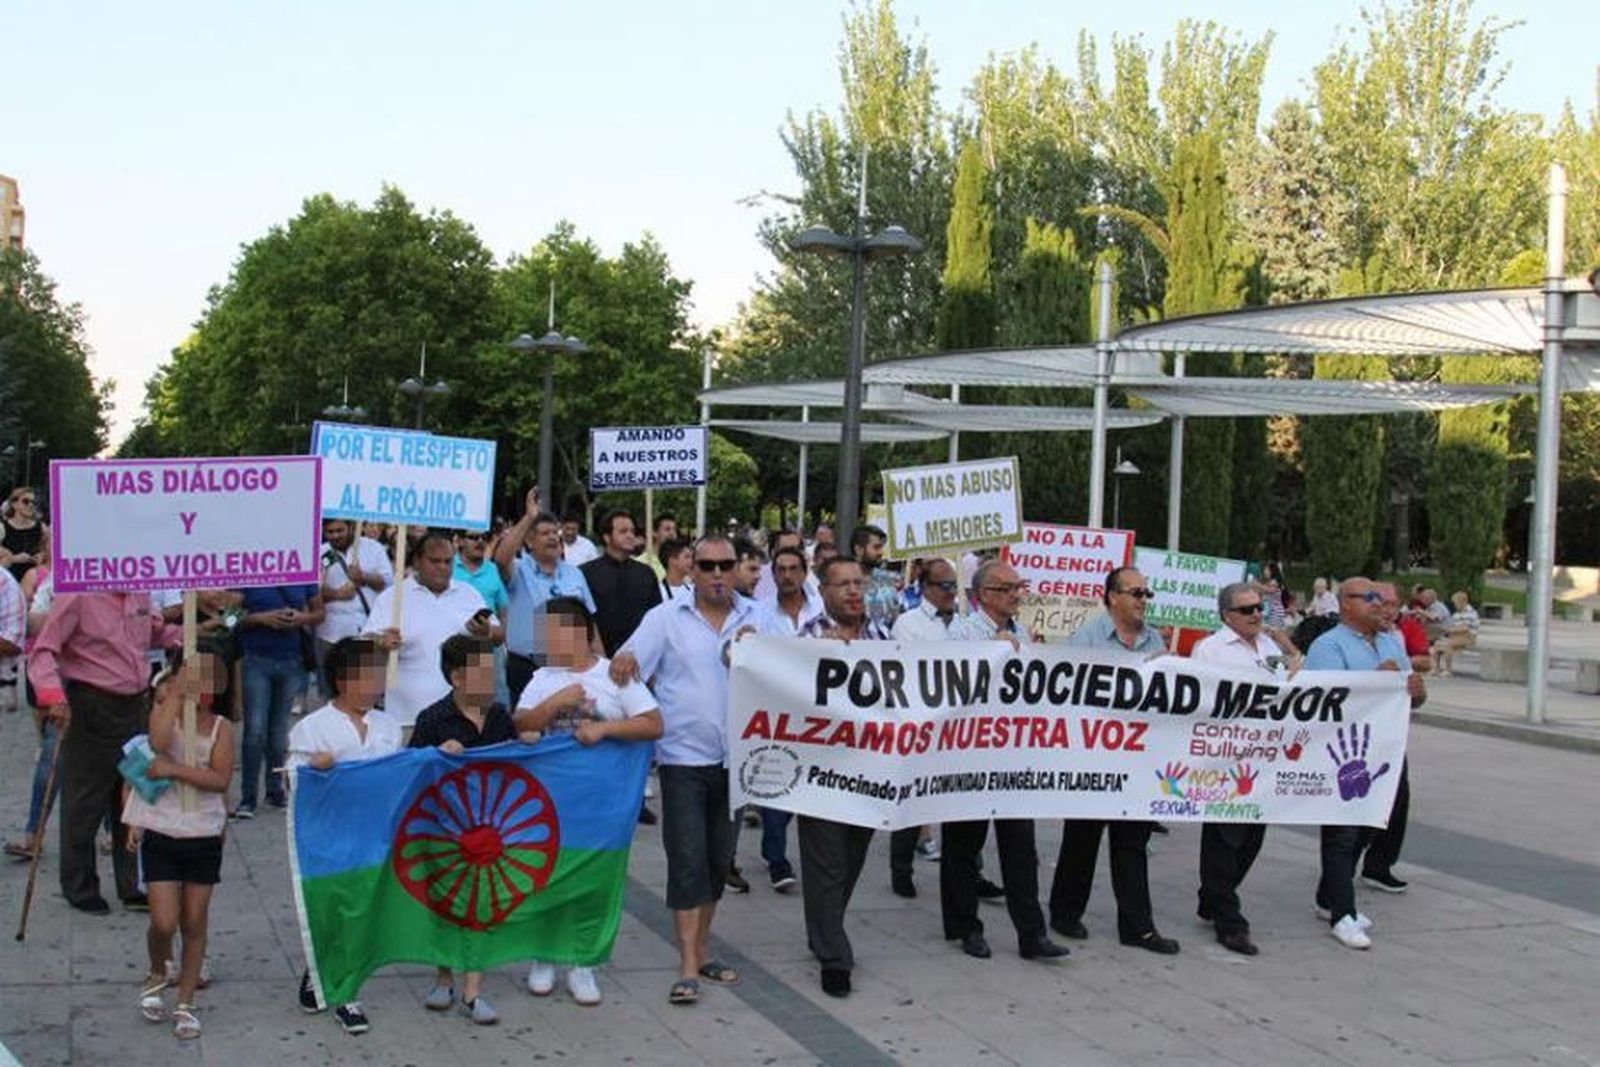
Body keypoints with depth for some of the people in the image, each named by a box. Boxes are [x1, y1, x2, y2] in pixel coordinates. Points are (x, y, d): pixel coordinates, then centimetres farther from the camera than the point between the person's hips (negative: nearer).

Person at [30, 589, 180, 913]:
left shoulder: (140, 593, 9)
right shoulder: (76, 596, -12)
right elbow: (43, 651, -16)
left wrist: (186, 635, 11)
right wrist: (53, 694, -30)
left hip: (136, 705, 6)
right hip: (91, 709, -6)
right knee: (85, 804, 2)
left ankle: (131, 887, 21)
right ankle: (80, 890, 18)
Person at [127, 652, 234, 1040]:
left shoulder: (221, 727, -3)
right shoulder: (162, 713, -3)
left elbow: (221, 779, -15)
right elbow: (160, 743, -26)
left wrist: (175, 770, -22)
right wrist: (176, 696, -24)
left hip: (204, 836, 1)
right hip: (161, 833, -1)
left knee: (195, 921, 8)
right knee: (164, 922, -5)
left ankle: (185, 1003, 21)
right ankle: (157, 976, 27)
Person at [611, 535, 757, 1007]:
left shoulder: (755, 619, 8)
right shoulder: (666, 618, 0)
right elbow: (631, 661, -7)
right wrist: (624, 660, -30)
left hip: (735, 756, 4)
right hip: (684, 756, -3)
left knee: (718, 858, 13)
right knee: (687, 860, -7)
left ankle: (701, 950, 27)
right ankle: (688, 968, -5)